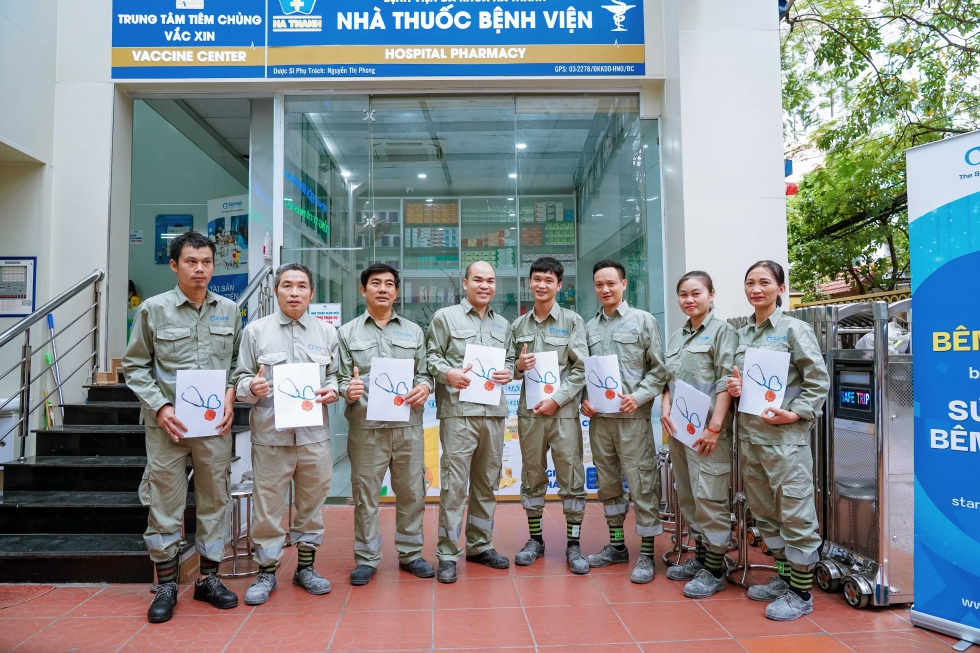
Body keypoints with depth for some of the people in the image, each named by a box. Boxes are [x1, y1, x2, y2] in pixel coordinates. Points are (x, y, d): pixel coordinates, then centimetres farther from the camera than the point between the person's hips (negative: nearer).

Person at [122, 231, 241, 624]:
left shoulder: (228, 310, 6)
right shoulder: (153, 309, -1)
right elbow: (135, 365, 2)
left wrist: (231, 395, -3)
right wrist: (160, 407, -8)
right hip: (167, 423, -2)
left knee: (214, 499, 9)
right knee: (165, 502, 5)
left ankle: (208, 578, 25)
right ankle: (166, 585, 22)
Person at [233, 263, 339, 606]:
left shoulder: (327, 332, 10)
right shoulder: (256, 330, 5)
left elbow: (336, 373, 12)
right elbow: (241, 378, 5)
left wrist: (333, 389, -9)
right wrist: (252, 387, -16)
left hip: (314, 434, 2)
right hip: (270, 434, -2)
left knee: (312, 502, 11)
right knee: (267, 505, 4)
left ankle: (306, 567, 28)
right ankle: (266, 571, 22)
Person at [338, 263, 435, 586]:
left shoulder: (414, 330, 13)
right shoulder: (347, 332, 8)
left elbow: (425, 373, 11)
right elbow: (340, 379, 3)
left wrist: (425, 387, -11)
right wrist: (348, 390, -18)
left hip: (409, 426, 2)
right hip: (366, 427, -1)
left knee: (412, 492, 9)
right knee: (365, 494, 5)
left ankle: (410, 553, 25)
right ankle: (366, 559, 21)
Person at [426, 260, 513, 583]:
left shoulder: (503, 325, 19)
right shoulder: (445, 317, 4)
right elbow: (430, 356, 0)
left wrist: (508, 372, 0)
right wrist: (447, 373, -18)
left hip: (494, 411, 5)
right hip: (458, 411, -5)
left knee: (487, 481, 12)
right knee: (454, 482, -5)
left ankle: (480, 545, 26)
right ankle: (447, 554, 7)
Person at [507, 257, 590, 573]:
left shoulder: (572, 321, 1)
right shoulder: (519, 325, 10)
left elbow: (581, 369, -4)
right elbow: (511, 369, 16)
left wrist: (556, 399, -11)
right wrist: (518, 366, -7)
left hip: (564, 410, -3)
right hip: (529, 411, 3)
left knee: (571, 477, 0)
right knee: (532, 476, 11)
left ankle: (573, 544, 12)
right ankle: (535, 539, 24)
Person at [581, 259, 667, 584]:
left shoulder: (643, 320, 1)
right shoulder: (590, 327, 12)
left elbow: (659, 369, -2)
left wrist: (638, 397, -14)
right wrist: (584, 399, -1)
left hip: (632, 416, -4)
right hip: (598, 417, 5)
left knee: (642, 484, -1)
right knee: (607, 482, 13)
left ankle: (646, 554, 11)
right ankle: (616, 545, 27)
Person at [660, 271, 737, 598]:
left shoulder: (721, 330, -4)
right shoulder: (677, 336, 17)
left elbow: (725, 382, -11)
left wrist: (714, 427, -17)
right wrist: (665, 409, 0)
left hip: (706, 428, -7)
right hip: (678, 427, 7)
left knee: (709, 498, -3)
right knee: (687, 496, 13)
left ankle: (714, 571, 8)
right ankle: (699, 557, 27)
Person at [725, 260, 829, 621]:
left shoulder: (794, 329, -5)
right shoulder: (742, 333, 13)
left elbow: (819, 381, -7)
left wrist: (795, 414, -17)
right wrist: (733, 387, 2)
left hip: (785, 436, -7)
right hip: (749, 433, 7)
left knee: (795, 513, 0)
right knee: (763, 511, 14)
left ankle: (801, 593, 14)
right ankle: (785, 576, 31)